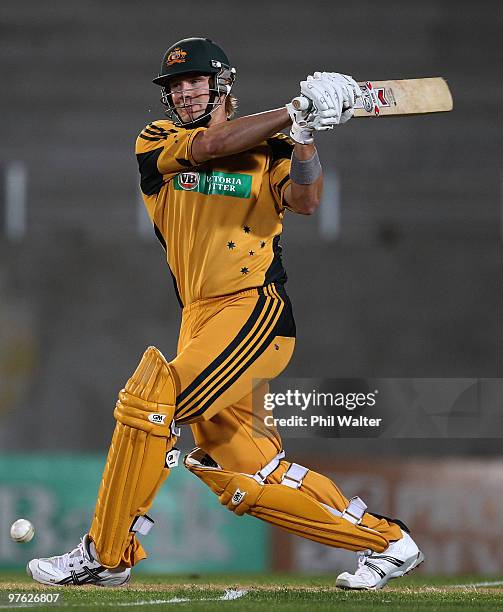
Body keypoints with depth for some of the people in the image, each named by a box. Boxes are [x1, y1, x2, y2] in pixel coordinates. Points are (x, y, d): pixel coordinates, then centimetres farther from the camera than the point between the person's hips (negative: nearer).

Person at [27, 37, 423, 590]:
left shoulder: (266, 149, 6)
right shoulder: (156, 143, 11)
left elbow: (304, 200, -12)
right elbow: (210, 147, -8)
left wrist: (302, 133, -23)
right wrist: (295, 113, -9)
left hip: (257, 312, -5)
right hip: (200, 318, 5)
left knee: (154, 394, -24)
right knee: (244, 479, 4)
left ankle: (106, 555, -17)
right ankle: (386, 541, 16)